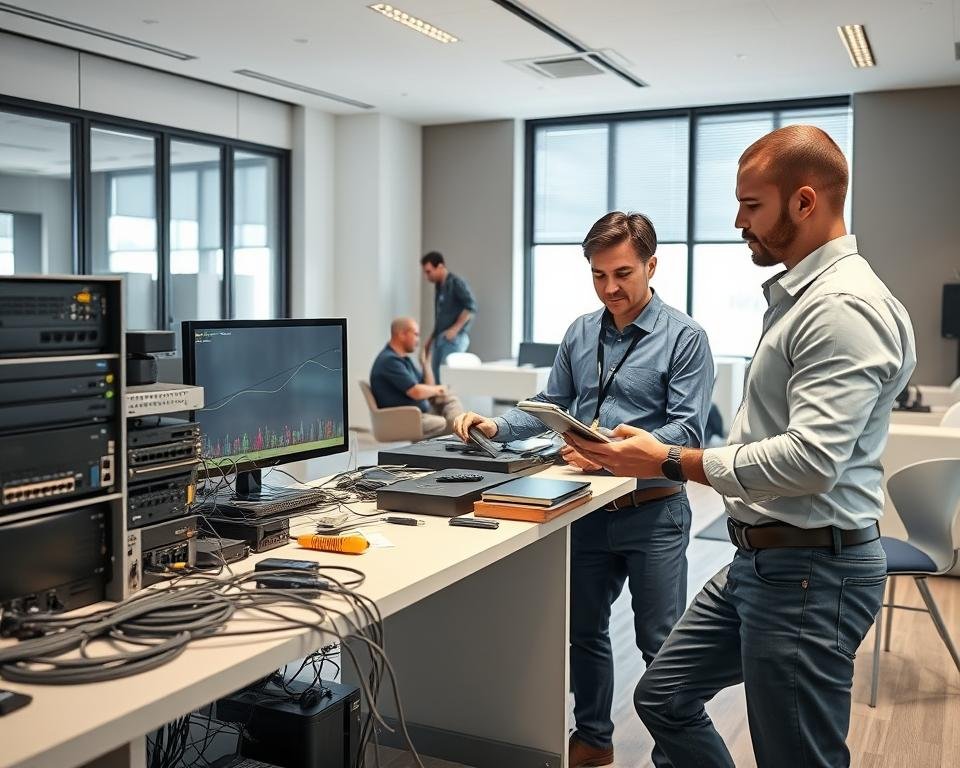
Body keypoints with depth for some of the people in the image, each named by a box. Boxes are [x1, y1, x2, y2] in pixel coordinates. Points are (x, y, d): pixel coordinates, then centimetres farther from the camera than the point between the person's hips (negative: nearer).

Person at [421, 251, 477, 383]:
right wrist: (431, 339, 20)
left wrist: (455, 329, -19)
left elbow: (471, 306, -16)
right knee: (435, 378, 3)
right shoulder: (439, 286, 17)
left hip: (454, 339, -8)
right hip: (440, 339, 8)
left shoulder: (456, 282, -7)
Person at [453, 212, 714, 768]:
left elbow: (687, 430, -18)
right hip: (588, 507, 6)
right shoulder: (581, 333, 6)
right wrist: (498, 427, -6)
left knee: (661, 645, 6)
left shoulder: (685, 338, -11)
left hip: (653, 512, -5)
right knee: (584, 629, 18)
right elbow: (552, 407, 11)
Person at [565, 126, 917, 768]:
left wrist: (673, 462, -21)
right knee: (664, 698, 17)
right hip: (759, 560, 10)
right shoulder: (798, 293, 14)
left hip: (810, 571, -10)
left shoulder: (844, 307, -19)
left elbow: (811, 459, -27)